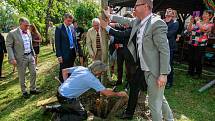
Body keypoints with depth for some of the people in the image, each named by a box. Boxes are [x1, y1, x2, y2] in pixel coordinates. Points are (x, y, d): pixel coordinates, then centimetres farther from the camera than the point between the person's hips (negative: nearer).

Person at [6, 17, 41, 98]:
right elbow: (8, 46, -11)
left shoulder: (28, 32, 7)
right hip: (21, 58, -5)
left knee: (33, 73, 10)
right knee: (22, 76, 8)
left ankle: (32, 89, 26)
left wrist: (33, 54, 15)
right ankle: (24, 91, 24)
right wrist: (12, 59, -17)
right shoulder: (12, 33, -12)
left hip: (30, 56, 6)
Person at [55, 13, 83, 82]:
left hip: (73, 52, 6)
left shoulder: (72, 28, 9)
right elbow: (57, 43, -11)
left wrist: (77, 50, 10)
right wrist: (59, 55, -15)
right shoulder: (59, 28, -8)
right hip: (64, 53, -6)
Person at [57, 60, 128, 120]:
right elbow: (107, 93, -18)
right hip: (67, 99, -8)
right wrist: (118, 94, -2)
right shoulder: (92, 79, -20)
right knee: (83, 116, 6)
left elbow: (64, 71, 10)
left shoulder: (80, 68, 0)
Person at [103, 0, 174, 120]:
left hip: (155, 70, -8)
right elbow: (126, 20, 26)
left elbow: (164, 50, -22)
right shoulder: (138, 21, 5)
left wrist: (163, 74, -22)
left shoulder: (157, 23, -20)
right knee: (159, 97, 25)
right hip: (145, 68, 9)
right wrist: (110, 16, 32)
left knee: (154, 102, 4)